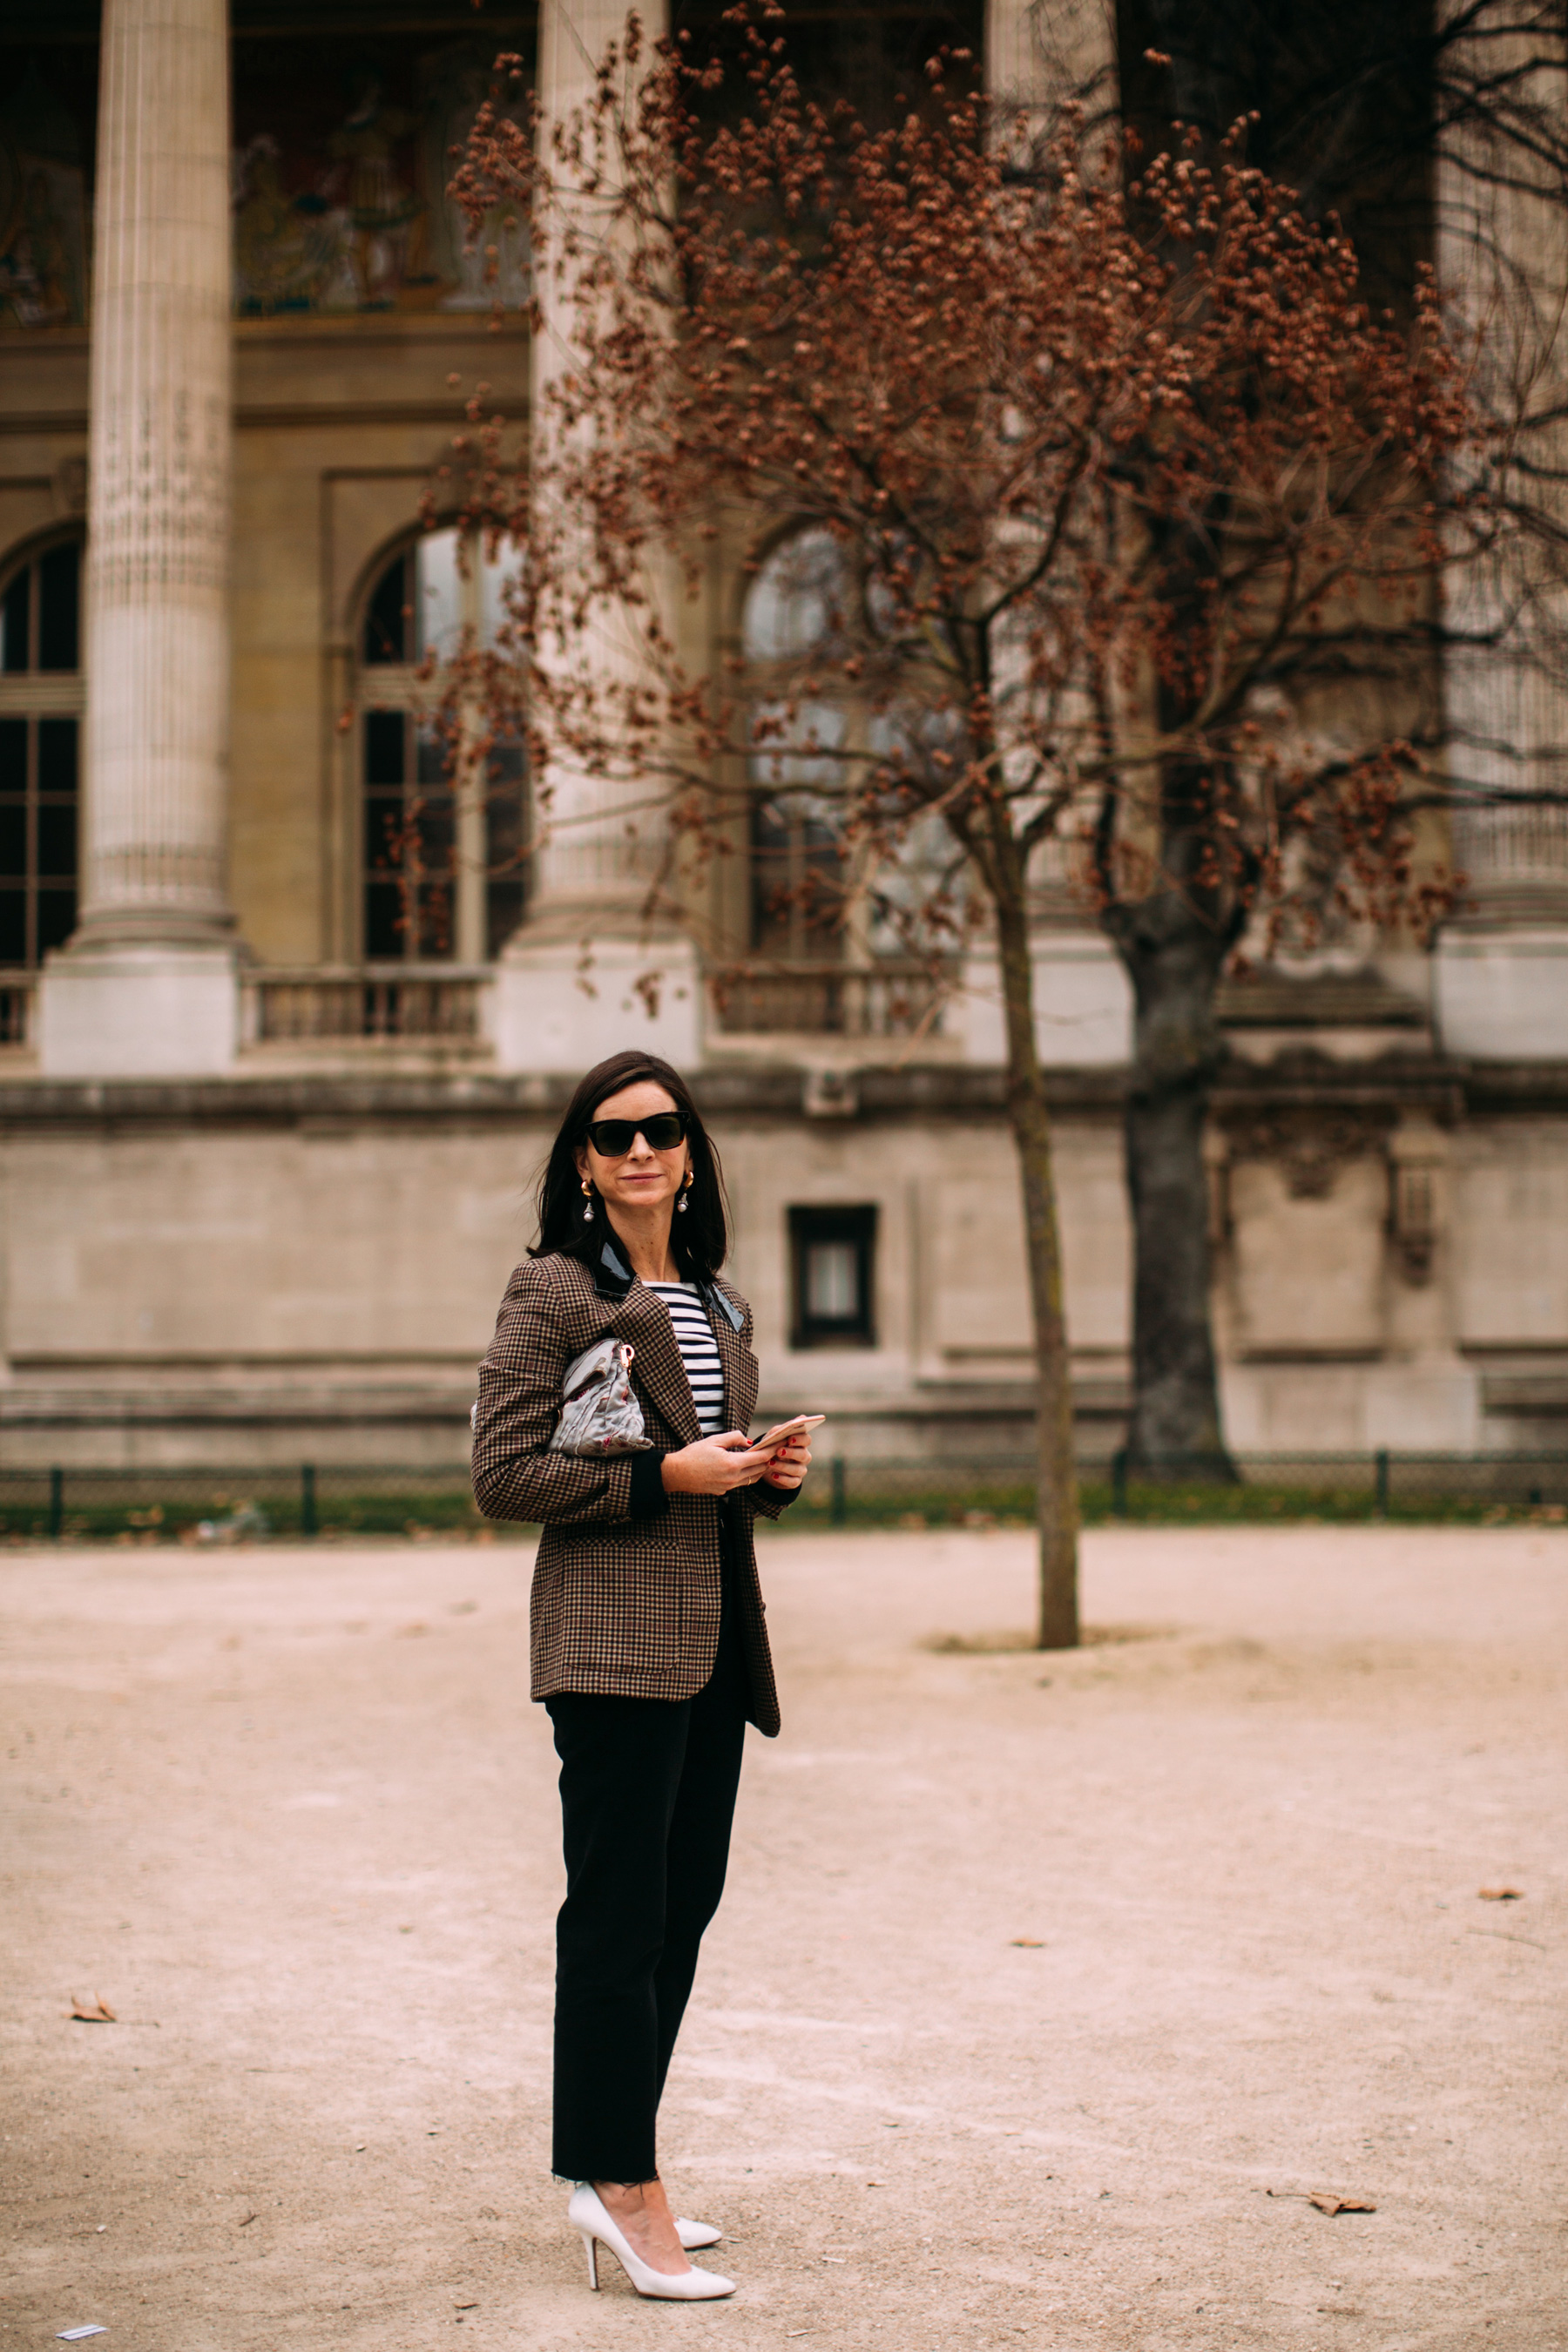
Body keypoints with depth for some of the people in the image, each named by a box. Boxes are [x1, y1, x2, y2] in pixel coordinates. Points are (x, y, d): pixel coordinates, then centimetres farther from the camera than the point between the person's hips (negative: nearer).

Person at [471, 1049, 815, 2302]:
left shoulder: (721, 1305, 19)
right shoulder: (551, 1291, -4)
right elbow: (504, 1474, -9)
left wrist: (770, 1472, 5)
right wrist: (665, 1476, -15)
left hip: (716, 1636, 8)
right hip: (612, 1636, -8)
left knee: (683, 1908, 10)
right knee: (619, 1916, -7)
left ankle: (608, 2173, 20)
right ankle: (624, 2189, -1)